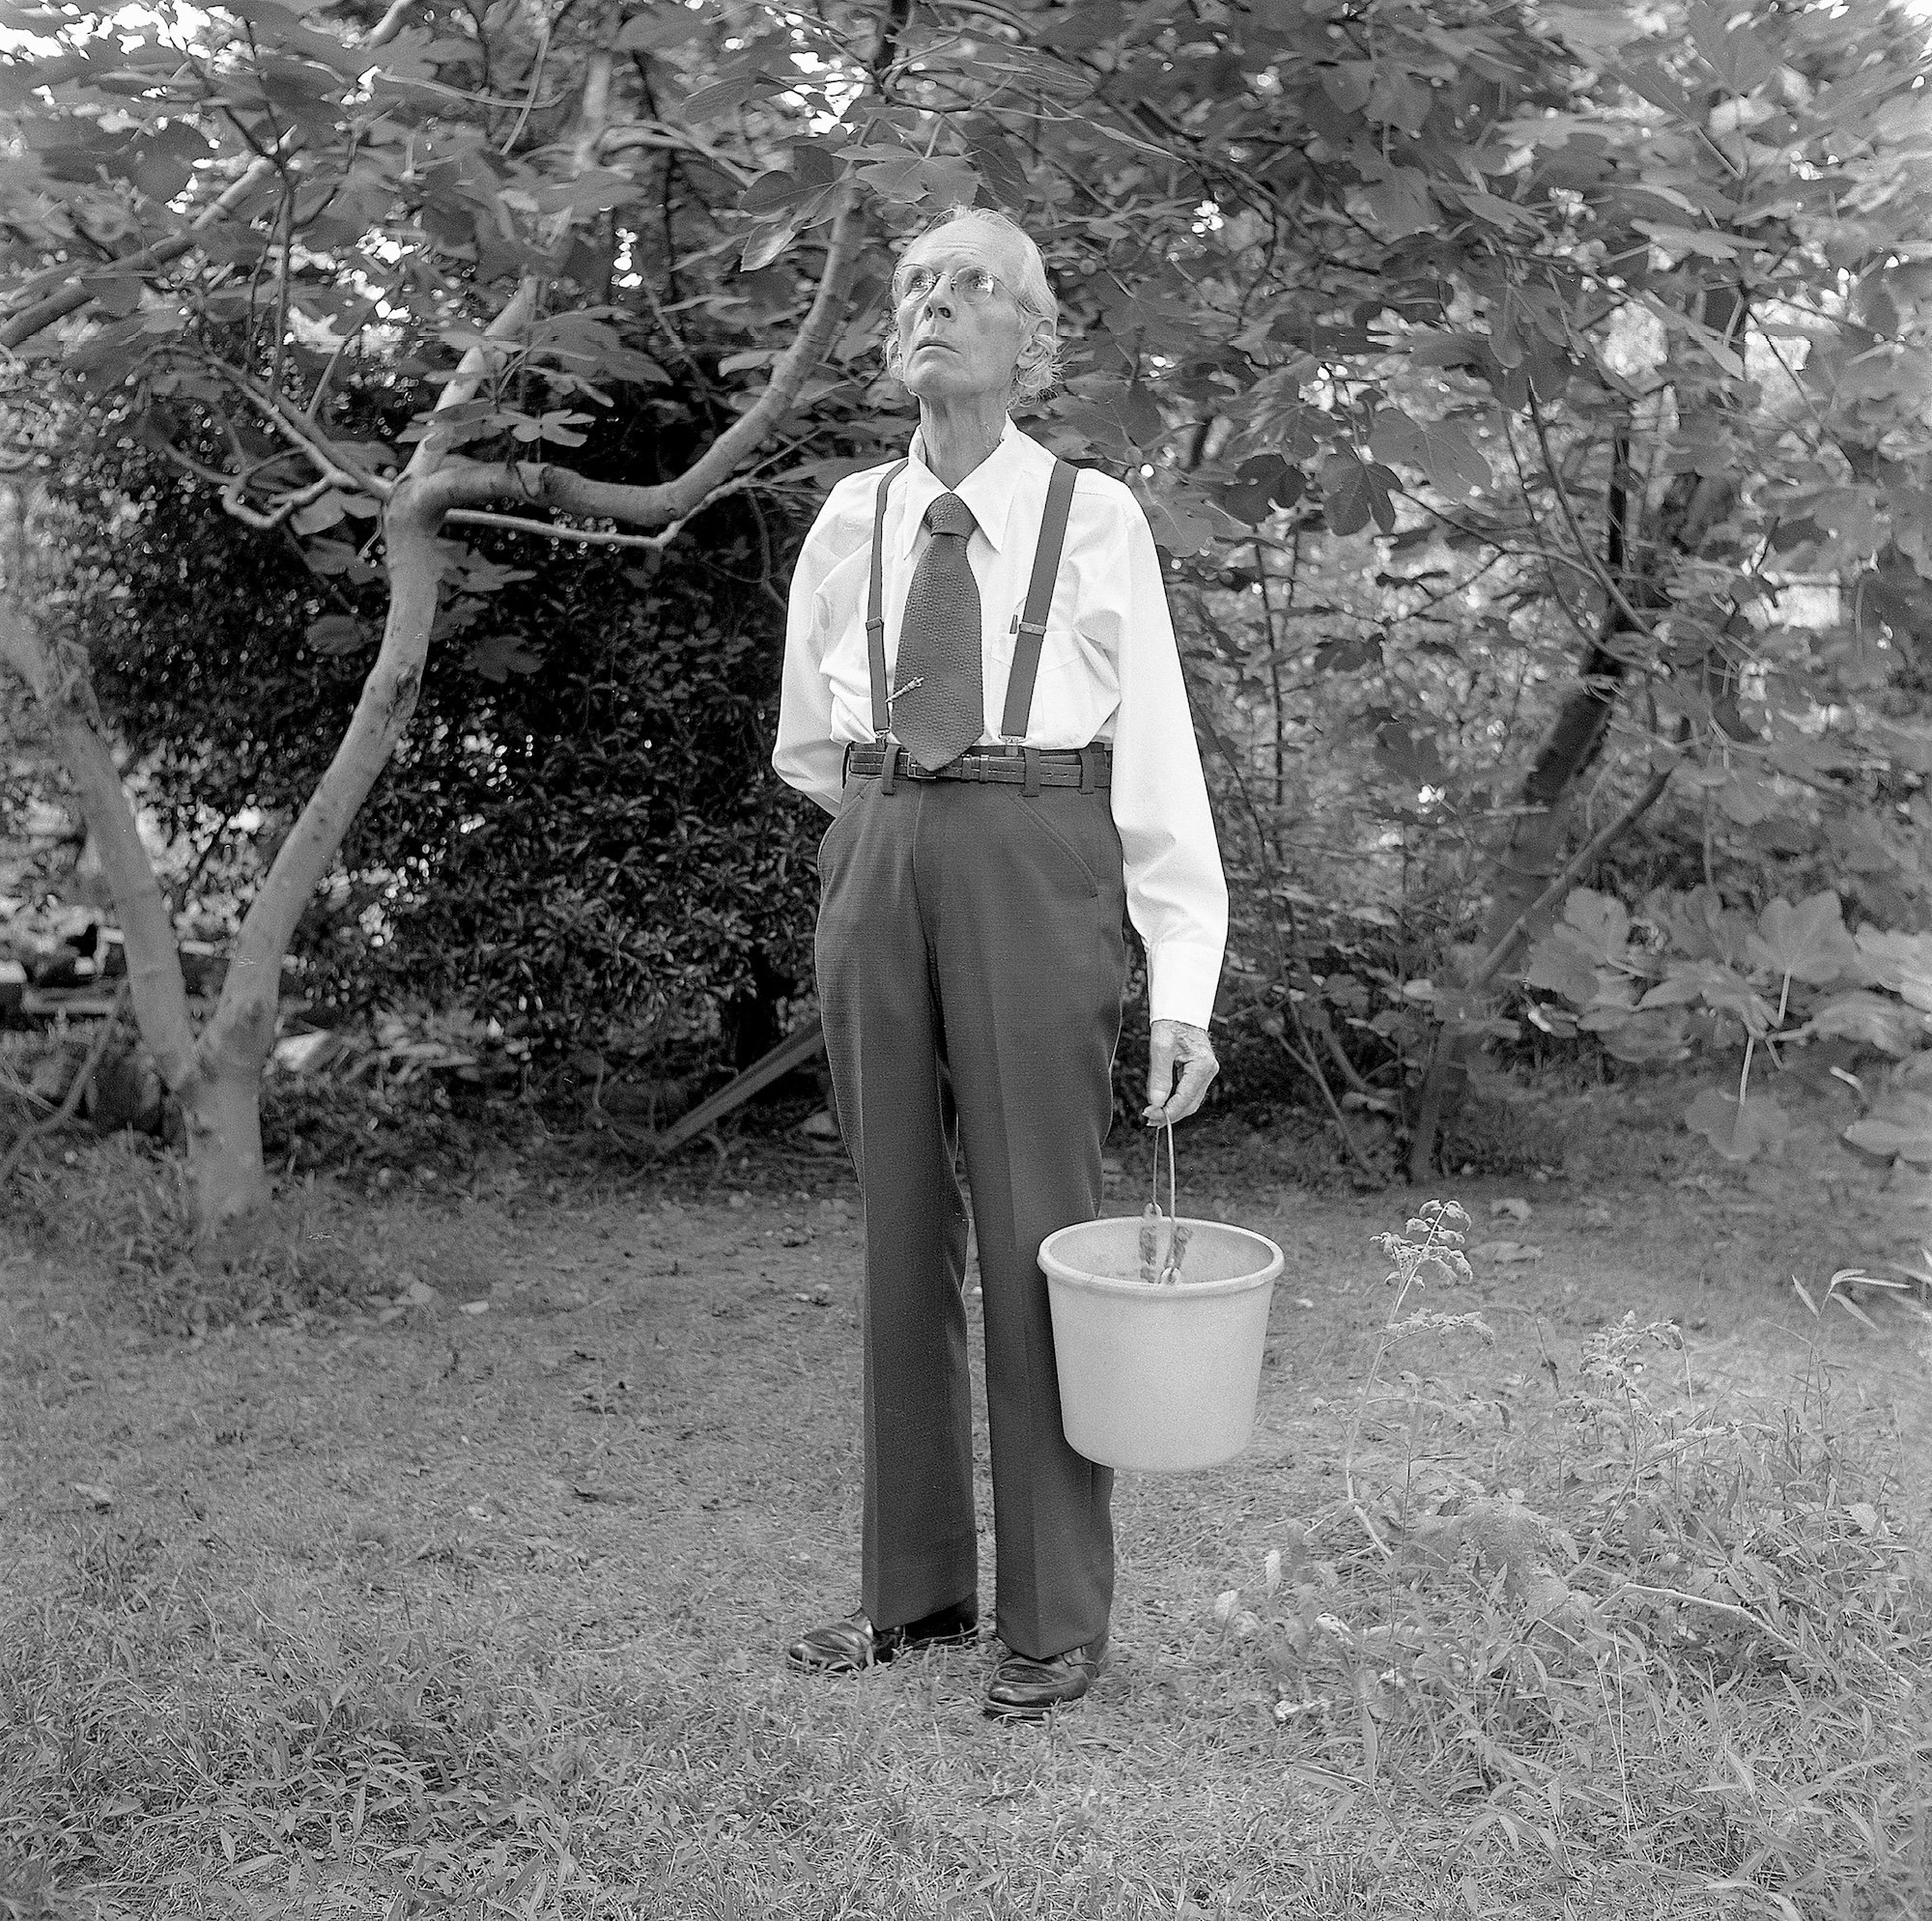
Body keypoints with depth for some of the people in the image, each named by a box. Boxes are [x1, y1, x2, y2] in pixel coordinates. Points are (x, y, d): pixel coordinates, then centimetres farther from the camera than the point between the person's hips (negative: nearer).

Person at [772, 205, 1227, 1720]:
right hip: (878, 869, 4)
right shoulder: (851, 520, 9)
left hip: (1036, 872, -4)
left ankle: (1059, 1620, 13)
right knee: (902, 1231, 9)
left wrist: (1184, 988, -11)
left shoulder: (1093, 516, -2)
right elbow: (806, 747, 21)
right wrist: (910, 824, 14)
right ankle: (915, 1586, 23)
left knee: (1037, 1232, -1)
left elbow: (1157, 754, -5)